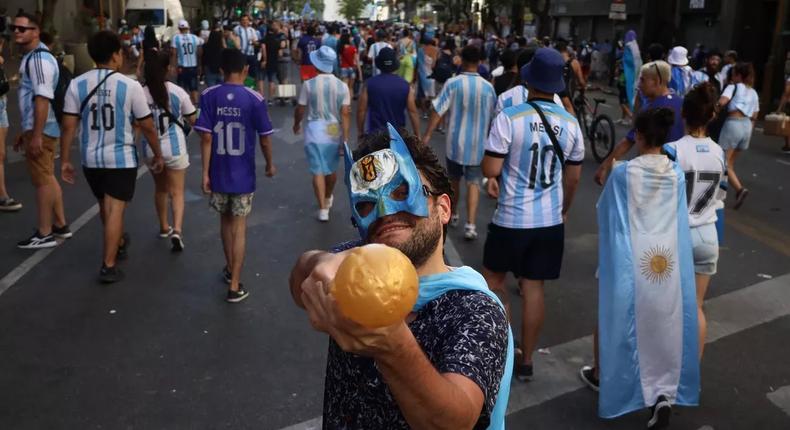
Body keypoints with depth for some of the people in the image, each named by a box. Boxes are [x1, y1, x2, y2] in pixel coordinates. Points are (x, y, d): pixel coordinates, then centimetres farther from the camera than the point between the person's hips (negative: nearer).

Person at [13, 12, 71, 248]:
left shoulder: (39, 58, -15)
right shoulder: (31, 57, 17)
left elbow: (43, 98, -22)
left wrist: (36, 135, -25)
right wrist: (25, 132, 23)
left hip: (40, 129, -10)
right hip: (36, 128, 10)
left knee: (42, 180, -4)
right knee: (48, 177, 15)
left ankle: (44, 234, 2)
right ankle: (60, 225, 24)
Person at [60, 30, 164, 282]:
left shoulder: (76, 85, -5)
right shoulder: (130, 86, -12)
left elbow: (68, 126, -5)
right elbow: (148, 127, -6)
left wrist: (65, 160, 3)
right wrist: (158, 155, 7)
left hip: (91, 158, 4)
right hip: (121, 159, -4)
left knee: (105, 207, 22)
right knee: (115, 210, 0)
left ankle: (120, 243, 45)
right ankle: (109, 266, -1)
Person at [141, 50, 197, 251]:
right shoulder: (177, 91, -8)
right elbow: (193, 120, 1)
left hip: (151, 149, 3)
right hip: (174, 148, -2)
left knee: (160, 188, 22)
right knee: (177, 192, 2)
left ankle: (164, 227, 36)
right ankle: (177, 230, -17)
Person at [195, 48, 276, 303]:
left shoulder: (208, 96, -6)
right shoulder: (254, 99, -10)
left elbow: (206, 137, -8)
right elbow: (264, 139, -5)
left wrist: (205, 172, -2)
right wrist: (270, 164, 12)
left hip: (218, 172, 2)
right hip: (243, 173, -2)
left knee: (225, 220, 21)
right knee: (239, 226, 6)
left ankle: (230, 268, 39)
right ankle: (235, 286, 6)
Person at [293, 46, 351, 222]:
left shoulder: (309, 85, -9)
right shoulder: (342, 86, -5)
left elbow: (300, 110, -1)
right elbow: (345, 114, -9)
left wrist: (296, 124, 19)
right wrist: (345, 139, -7)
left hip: (315, 130, -2)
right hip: (334, 131, 2)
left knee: (318, 170, 2)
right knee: (331, 168, 20)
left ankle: (323, 209, -3)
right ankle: (328, 199, 42)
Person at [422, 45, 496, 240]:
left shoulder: (453, 83, -9)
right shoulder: (488, 87, -3)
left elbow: (438, 110, -14)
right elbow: (493, 116, 7)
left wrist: (427, 135, -12)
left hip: (456, 141, 0)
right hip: (478, 143, 0)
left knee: (454, 179, 18)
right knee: (473, 183, 1)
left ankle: (452, 215, 33)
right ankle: (470, 225, -9)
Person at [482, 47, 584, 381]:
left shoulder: (509, 118, -14)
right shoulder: (571, 123, 0)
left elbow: (490, 169, -14)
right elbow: (573, 177, 9)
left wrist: (494, 178, 9)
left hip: (511, 219, -4)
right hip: (550, 221, 4)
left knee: (493, 280, 17)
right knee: (533, 288, 11)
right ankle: (526, 361, 20)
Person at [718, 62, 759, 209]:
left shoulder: (733, 87, -2)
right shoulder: (753, 93, 18)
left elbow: (722, 102, -20)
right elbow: (754, 116, 18)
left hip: (733, 124, -7)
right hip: (747, 126, 7)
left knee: (724, 163, -4)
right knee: (731, 163, 16)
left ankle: (740, 189, -21)